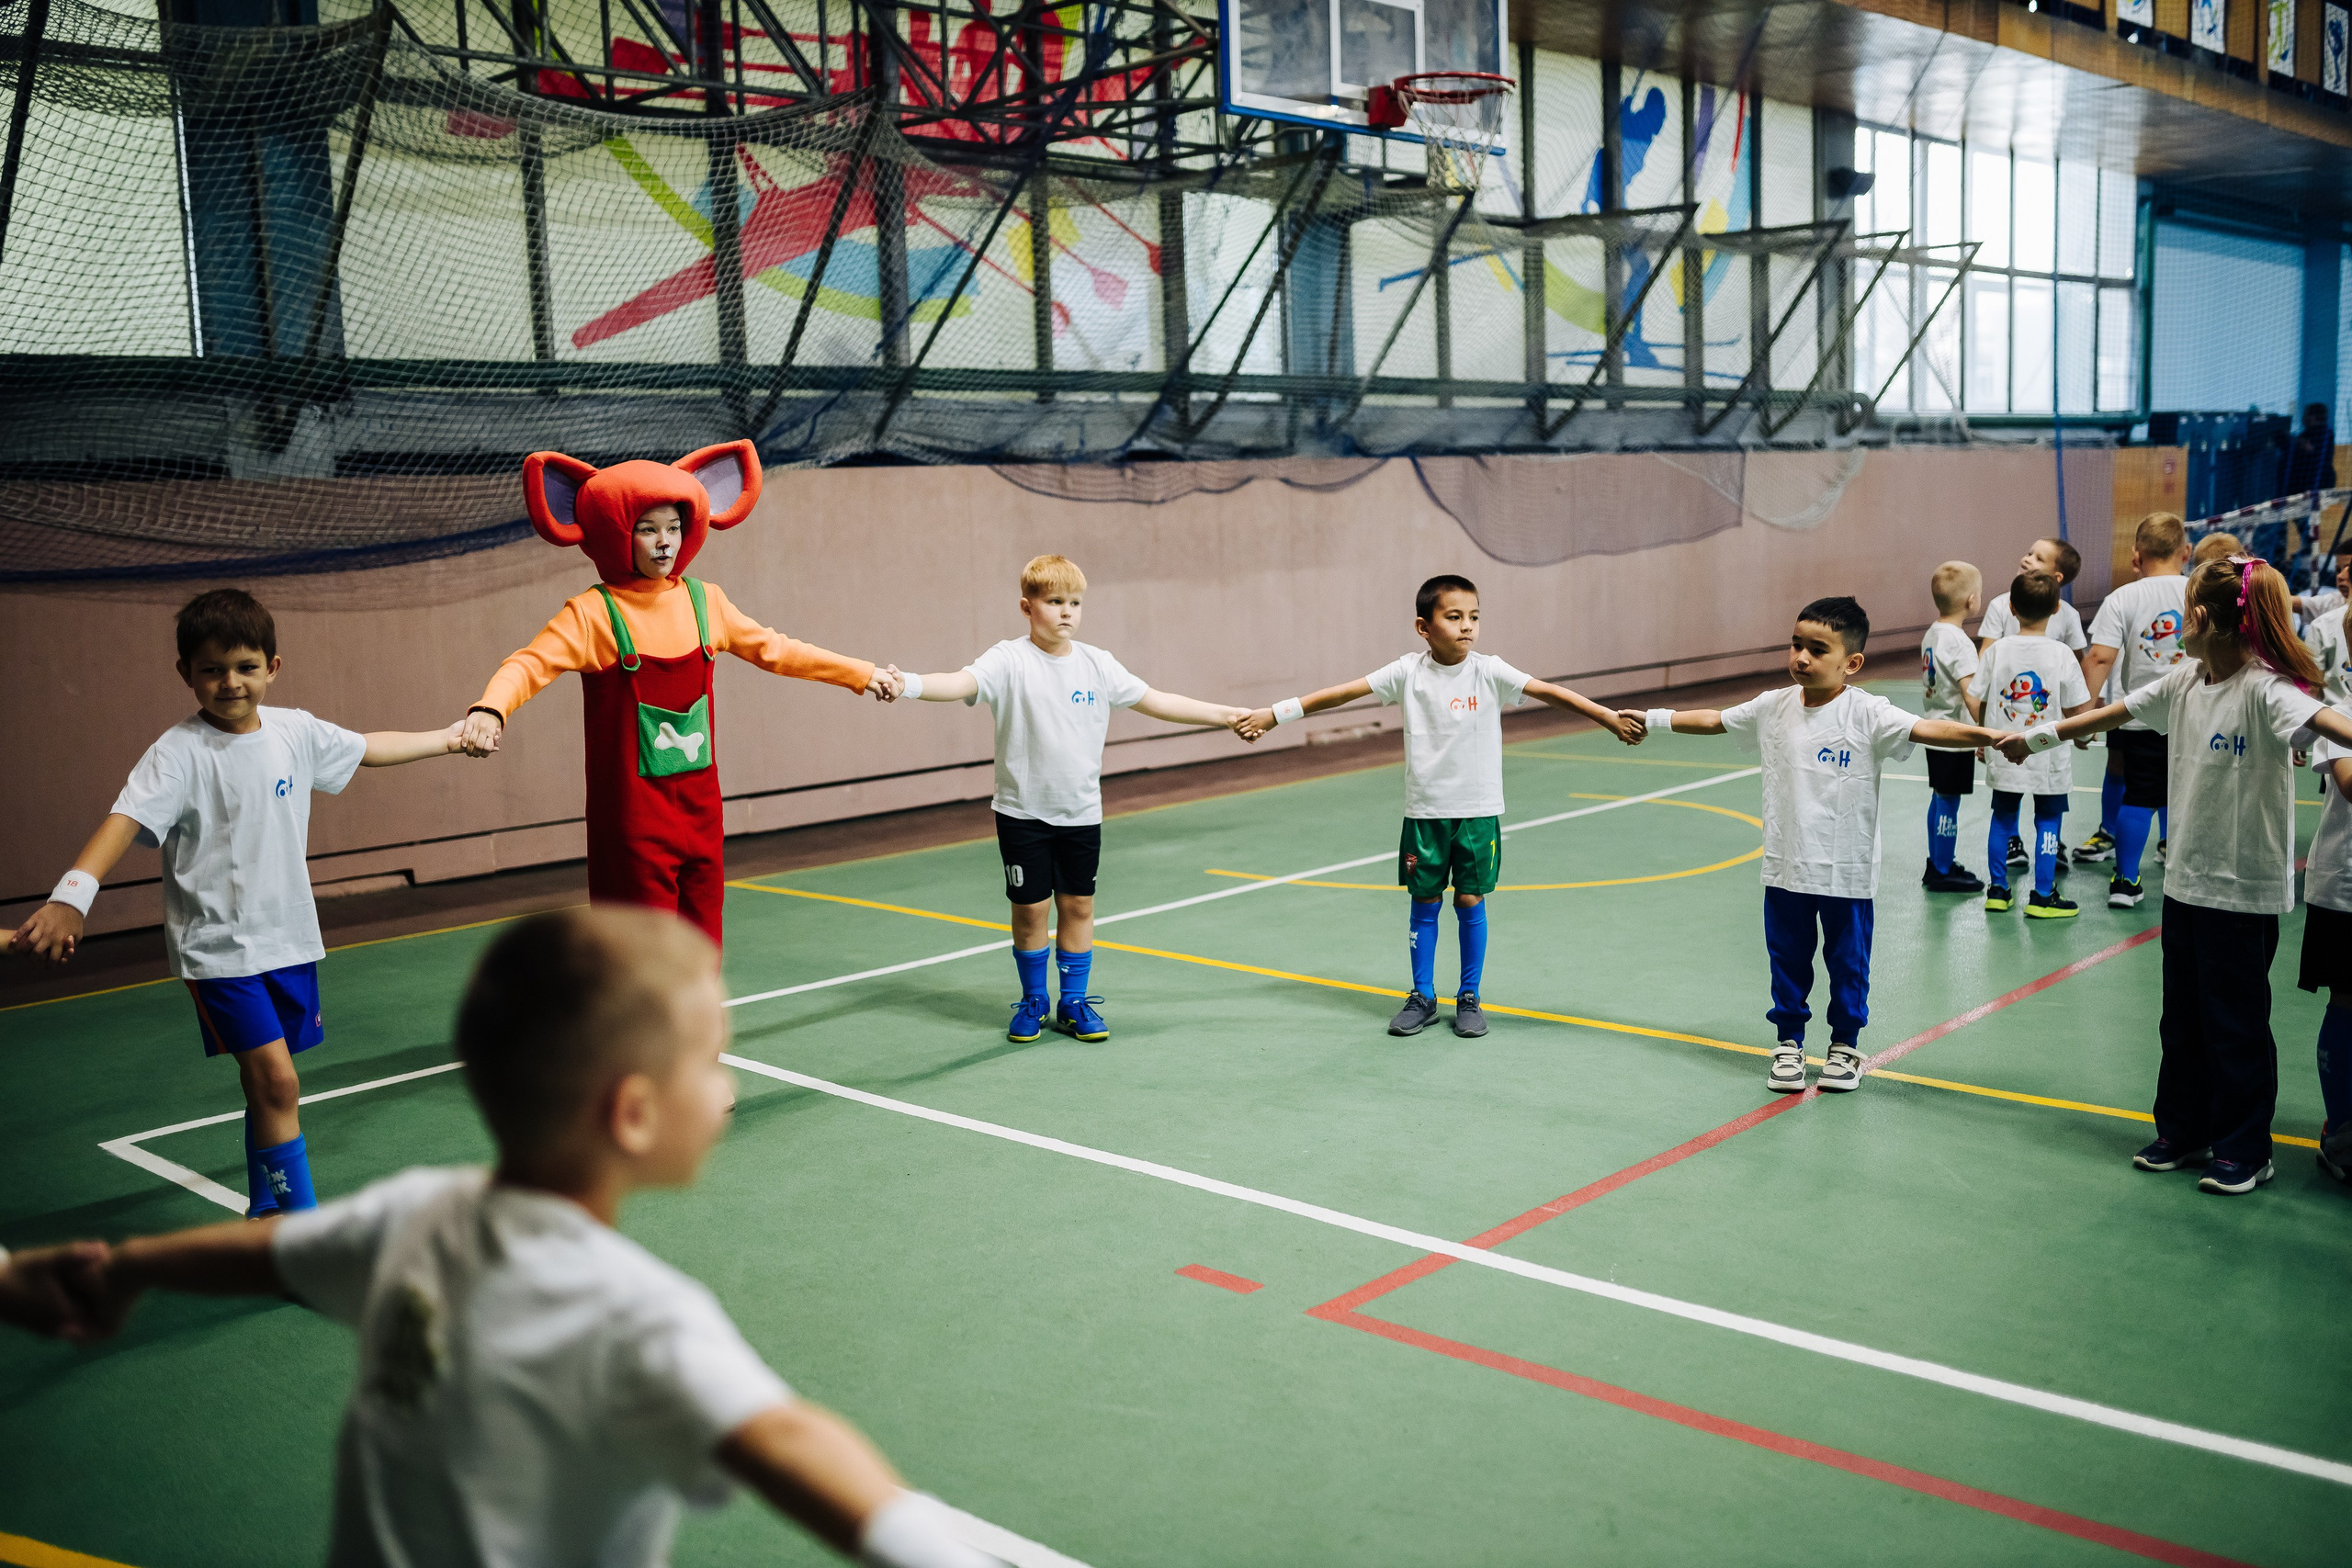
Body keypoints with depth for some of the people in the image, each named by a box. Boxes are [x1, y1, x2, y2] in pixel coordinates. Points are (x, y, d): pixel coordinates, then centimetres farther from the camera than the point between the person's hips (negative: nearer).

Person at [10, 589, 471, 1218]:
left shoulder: (295, 731, 3)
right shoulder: (179, 753, -13)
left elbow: (369, 748, 20)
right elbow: (126, 819, -26)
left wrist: (448, 737, 28)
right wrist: (70, 897, -40)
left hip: (289, 936, 6)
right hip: (217, 946, -6)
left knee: (268, 1083, 15)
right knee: (276, 1080, -15)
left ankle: (265, 1211, 31)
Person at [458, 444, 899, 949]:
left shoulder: (703, 601, 6)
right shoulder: (594, 614, -10)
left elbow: (773, 649, 17)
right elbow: (530, 664, -23)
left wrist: (861, 673, 21)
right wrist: (489, 708, -45)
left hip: (700, 808, 5)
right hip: (632, 818, -5)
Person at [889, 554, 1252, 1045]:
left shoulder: (1096, 664, 2)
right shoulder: (1010, 661, -11)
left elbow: (1155, 701, 9)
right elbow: (960, 683, -27)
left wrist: (1225, 714, 9)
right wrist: (906, 684, -47)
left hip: (1081, 811, 3)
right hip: (1023, 811, -3)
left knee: (1078, 904, 8)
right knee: (1030, 907, 3)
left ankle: (1074, 1003, 23)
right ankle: (1032, 1002, 22)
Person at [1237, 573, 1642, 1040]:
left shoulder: (1488, 672, -7)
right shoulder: (1408, 672, -5)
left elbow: (1550, 692, -13)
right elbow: (1344, 692, -4)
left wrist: (1608, 717, -22)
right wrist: (1273, 714, -6)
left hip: (1478, 812, -1)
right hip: (1425, 812, 1)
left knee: (1471, 901, 5)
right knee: (1423, 903, 8)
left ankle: (1468, 999, 19)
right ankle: (1422, 998, 21)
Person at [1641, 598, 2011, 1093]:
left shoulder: (1867, 714, -14)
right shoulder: (1773, 708, 1)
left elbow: (1929, 730, -26)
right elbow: (1713, 720, 14)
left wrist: (1990, 736, -40)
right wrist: (1652, 718, 18)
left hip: (1847, 873, -3)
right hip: (1785, 868, 3)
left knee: (1848, 963, 12)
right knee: (1787, 961, 15)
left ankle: (1845, 1045, 31)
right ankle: (1788, 1043, 31)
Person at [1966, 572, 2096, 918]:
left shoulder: (1998, 650, -6)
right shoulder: (2061, 654, -12)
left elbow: (1974, 702, -3)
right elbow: (2079, 708, -11)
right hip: (2047, 758, -3)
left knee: (2003, 817, 15)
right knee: (2048, 820, 7)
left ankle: (1998, 890, 21)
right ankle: (2042, 896, 8)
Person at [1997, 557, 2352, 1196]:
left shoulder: (2265, 688, -19)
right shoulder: (2186, 680, 5)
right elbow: (2116, 712, 17)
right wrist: (2038, 737, 24)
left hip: (2247, 887, -8)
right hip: (2187, 878, 8)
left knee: (2237, 1022, 4)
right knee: (2183, 1018, 17)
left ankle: (2244, 1150, 19)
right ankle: (2183, 1132, 32)